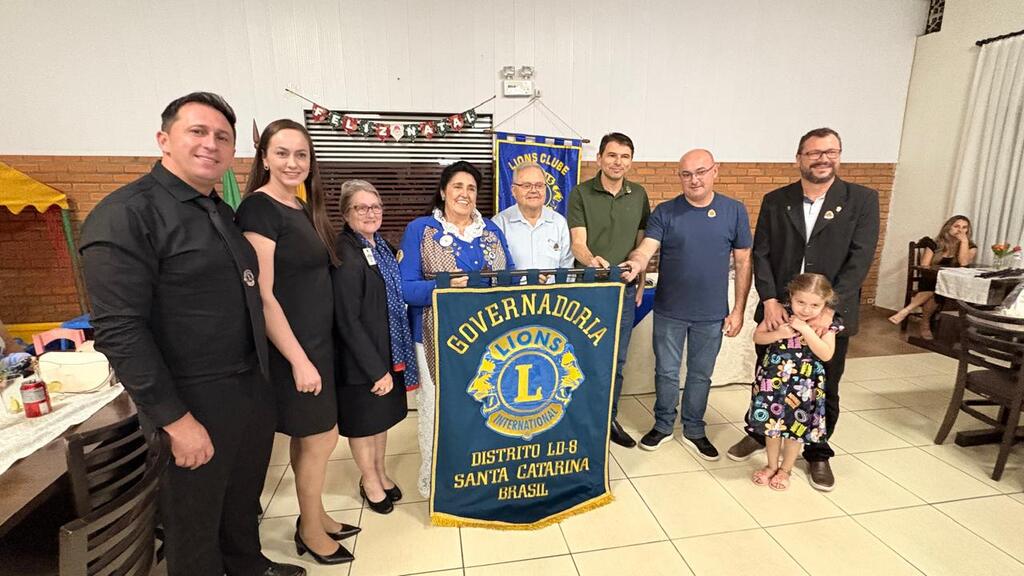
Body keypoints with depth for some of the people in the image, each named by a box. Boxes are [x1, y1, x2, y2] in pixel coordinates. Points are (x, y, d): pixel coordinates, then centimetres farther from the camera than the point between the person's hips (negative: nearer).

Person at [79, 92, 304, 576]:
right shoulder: (125, 214, -16)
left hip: (253, 388, 8)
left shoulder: (221, 212, 9)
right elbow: (119, 331, -20)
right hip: (194, 405, -7)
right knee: (195, 522, 15)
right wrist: (175, 420, -20)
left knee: (245, 500, 26)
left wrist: (274, 370, 11)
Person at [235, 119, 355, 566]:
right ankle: (310, 529, 27)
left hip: (317, 339, 8)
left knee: (308, 437, 18)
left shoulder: (304, 209, 9)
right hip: (290, 346, -8)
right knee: (322, 436, 4)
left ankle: (314, 516, 36)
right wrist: (298, 358, -20)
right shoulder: (258, 208, -16)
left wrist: (314, 349, 14)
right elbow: (262, 295, -20)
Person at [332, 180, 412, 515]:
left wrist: (389, 363, 10)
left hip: (388, 350, 8)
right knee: (363, 419, 12)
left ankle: (380, 472, 41)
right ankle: (369, 480, 34)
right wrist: (376, 369, -19)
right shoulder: (345, 255, -20)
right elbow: (347, 321, -22)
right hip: (361, 358, -7)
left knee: (382, 414, 21)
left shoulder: (381, 246, 5)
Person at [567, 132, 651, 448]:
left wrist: (640, 283, 10)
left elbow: (641, 242, 13)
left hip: (624, 290, 3)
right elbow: (577, 243, -13)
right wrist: (592, 260, -34)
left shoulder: (638, 195, 6)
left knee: (616, 360, 12)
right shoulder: (581, 193, -5)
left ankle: (609, 419, 28)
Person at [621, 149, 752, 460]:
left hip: (712, 314, 1)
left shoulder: (734, 211, -1)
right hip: (669, 311, 0)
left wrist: (738, 310, -1)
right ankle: (663, 425, 32)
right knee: (666, 372, 12)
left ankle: (694, 431, 33)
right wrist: (636, 262, -39)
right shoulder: (665, 212, -4)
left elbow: (743, 262, 2)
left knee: (700, 375, 15)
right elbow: (646, 249, -14)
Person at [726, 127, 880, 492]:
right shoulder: (775, 201, 3)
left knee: (825, 389, 12)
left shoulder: (862, 200, -1)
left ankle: (818, 453, 33)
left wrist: (828, 308, -19)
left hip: (830, 315, -1)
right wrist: (770, 301, -14)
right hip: (778, 312, 1)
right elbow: (761, 254, -1)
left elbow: (860, 259, -10)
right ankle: (758, 434, 38)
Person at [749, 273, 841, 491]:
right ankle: (772, 465, 33)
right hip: (773, 380, 1)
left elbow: (826, 354, -19)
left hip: (803, 385, -1)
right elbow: (757, 337, -1)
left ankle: (785, 469, 33)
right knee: (771, 422, 12)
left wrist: (806, 330, -26)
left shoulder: (827, 323, -10)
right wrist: (778, 334, -19)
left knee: (795, 426, 12)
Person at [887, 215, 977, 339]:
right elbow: (924, 267, 1)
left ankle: (906, 310, -41)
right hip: (930, 283, 1)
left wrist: (964, 241, -10)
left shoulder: (970, 247, 8)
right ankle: (925, 325, -30)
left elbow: (963, 263, -14)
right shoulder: (935, 244, 8)